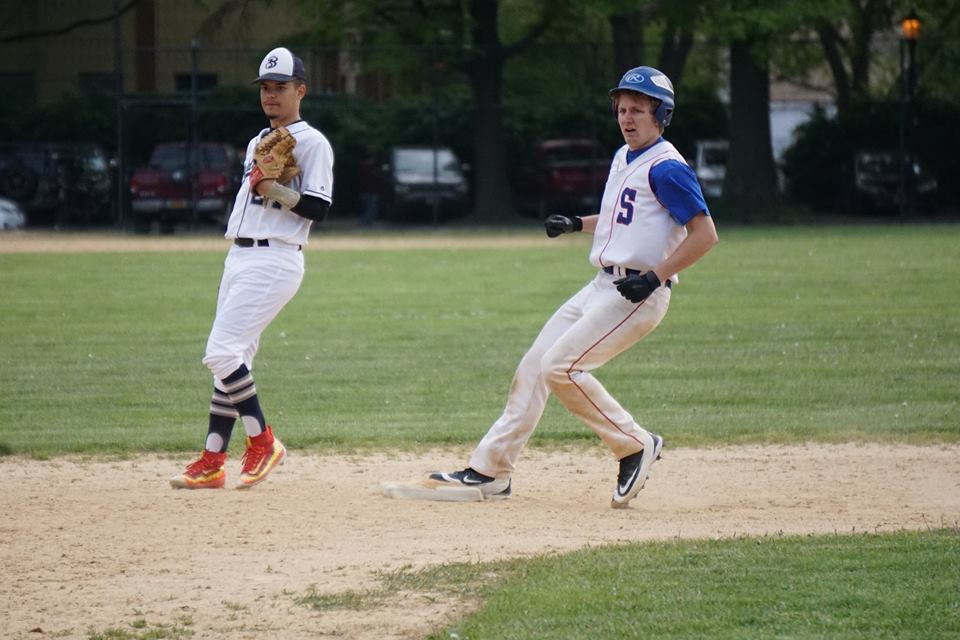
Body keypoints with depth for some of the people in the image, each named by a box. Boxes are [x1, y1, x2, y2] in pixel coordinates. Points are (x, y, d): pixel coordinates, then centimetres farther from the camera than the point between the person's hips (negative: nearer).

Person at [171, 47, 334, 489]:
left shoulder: (312, 143, -6)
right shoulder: (257, 143, 21)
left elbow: (319, 207, -14)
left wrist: (276, 188, -20)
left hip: (274, 261, -9)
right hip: (238, 257, 9)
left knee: (222, 353, -17)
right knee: (230, 357, 6)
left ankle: (263, 443, -6)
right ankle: (212, 462, 6)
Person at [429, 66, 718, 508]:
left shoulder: (666, 168, -13)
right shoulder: (623, 158, 16)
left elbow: (705, 233, -17)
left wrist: (656, 276, -23)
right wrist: (577, 224, 15)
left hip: (638, 294, -9)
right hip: (601, 287, 9)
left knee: (560, 366, -19)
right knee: (533, 367, 6)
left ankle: (634, 446, -4)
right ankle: (491, 471, 10)